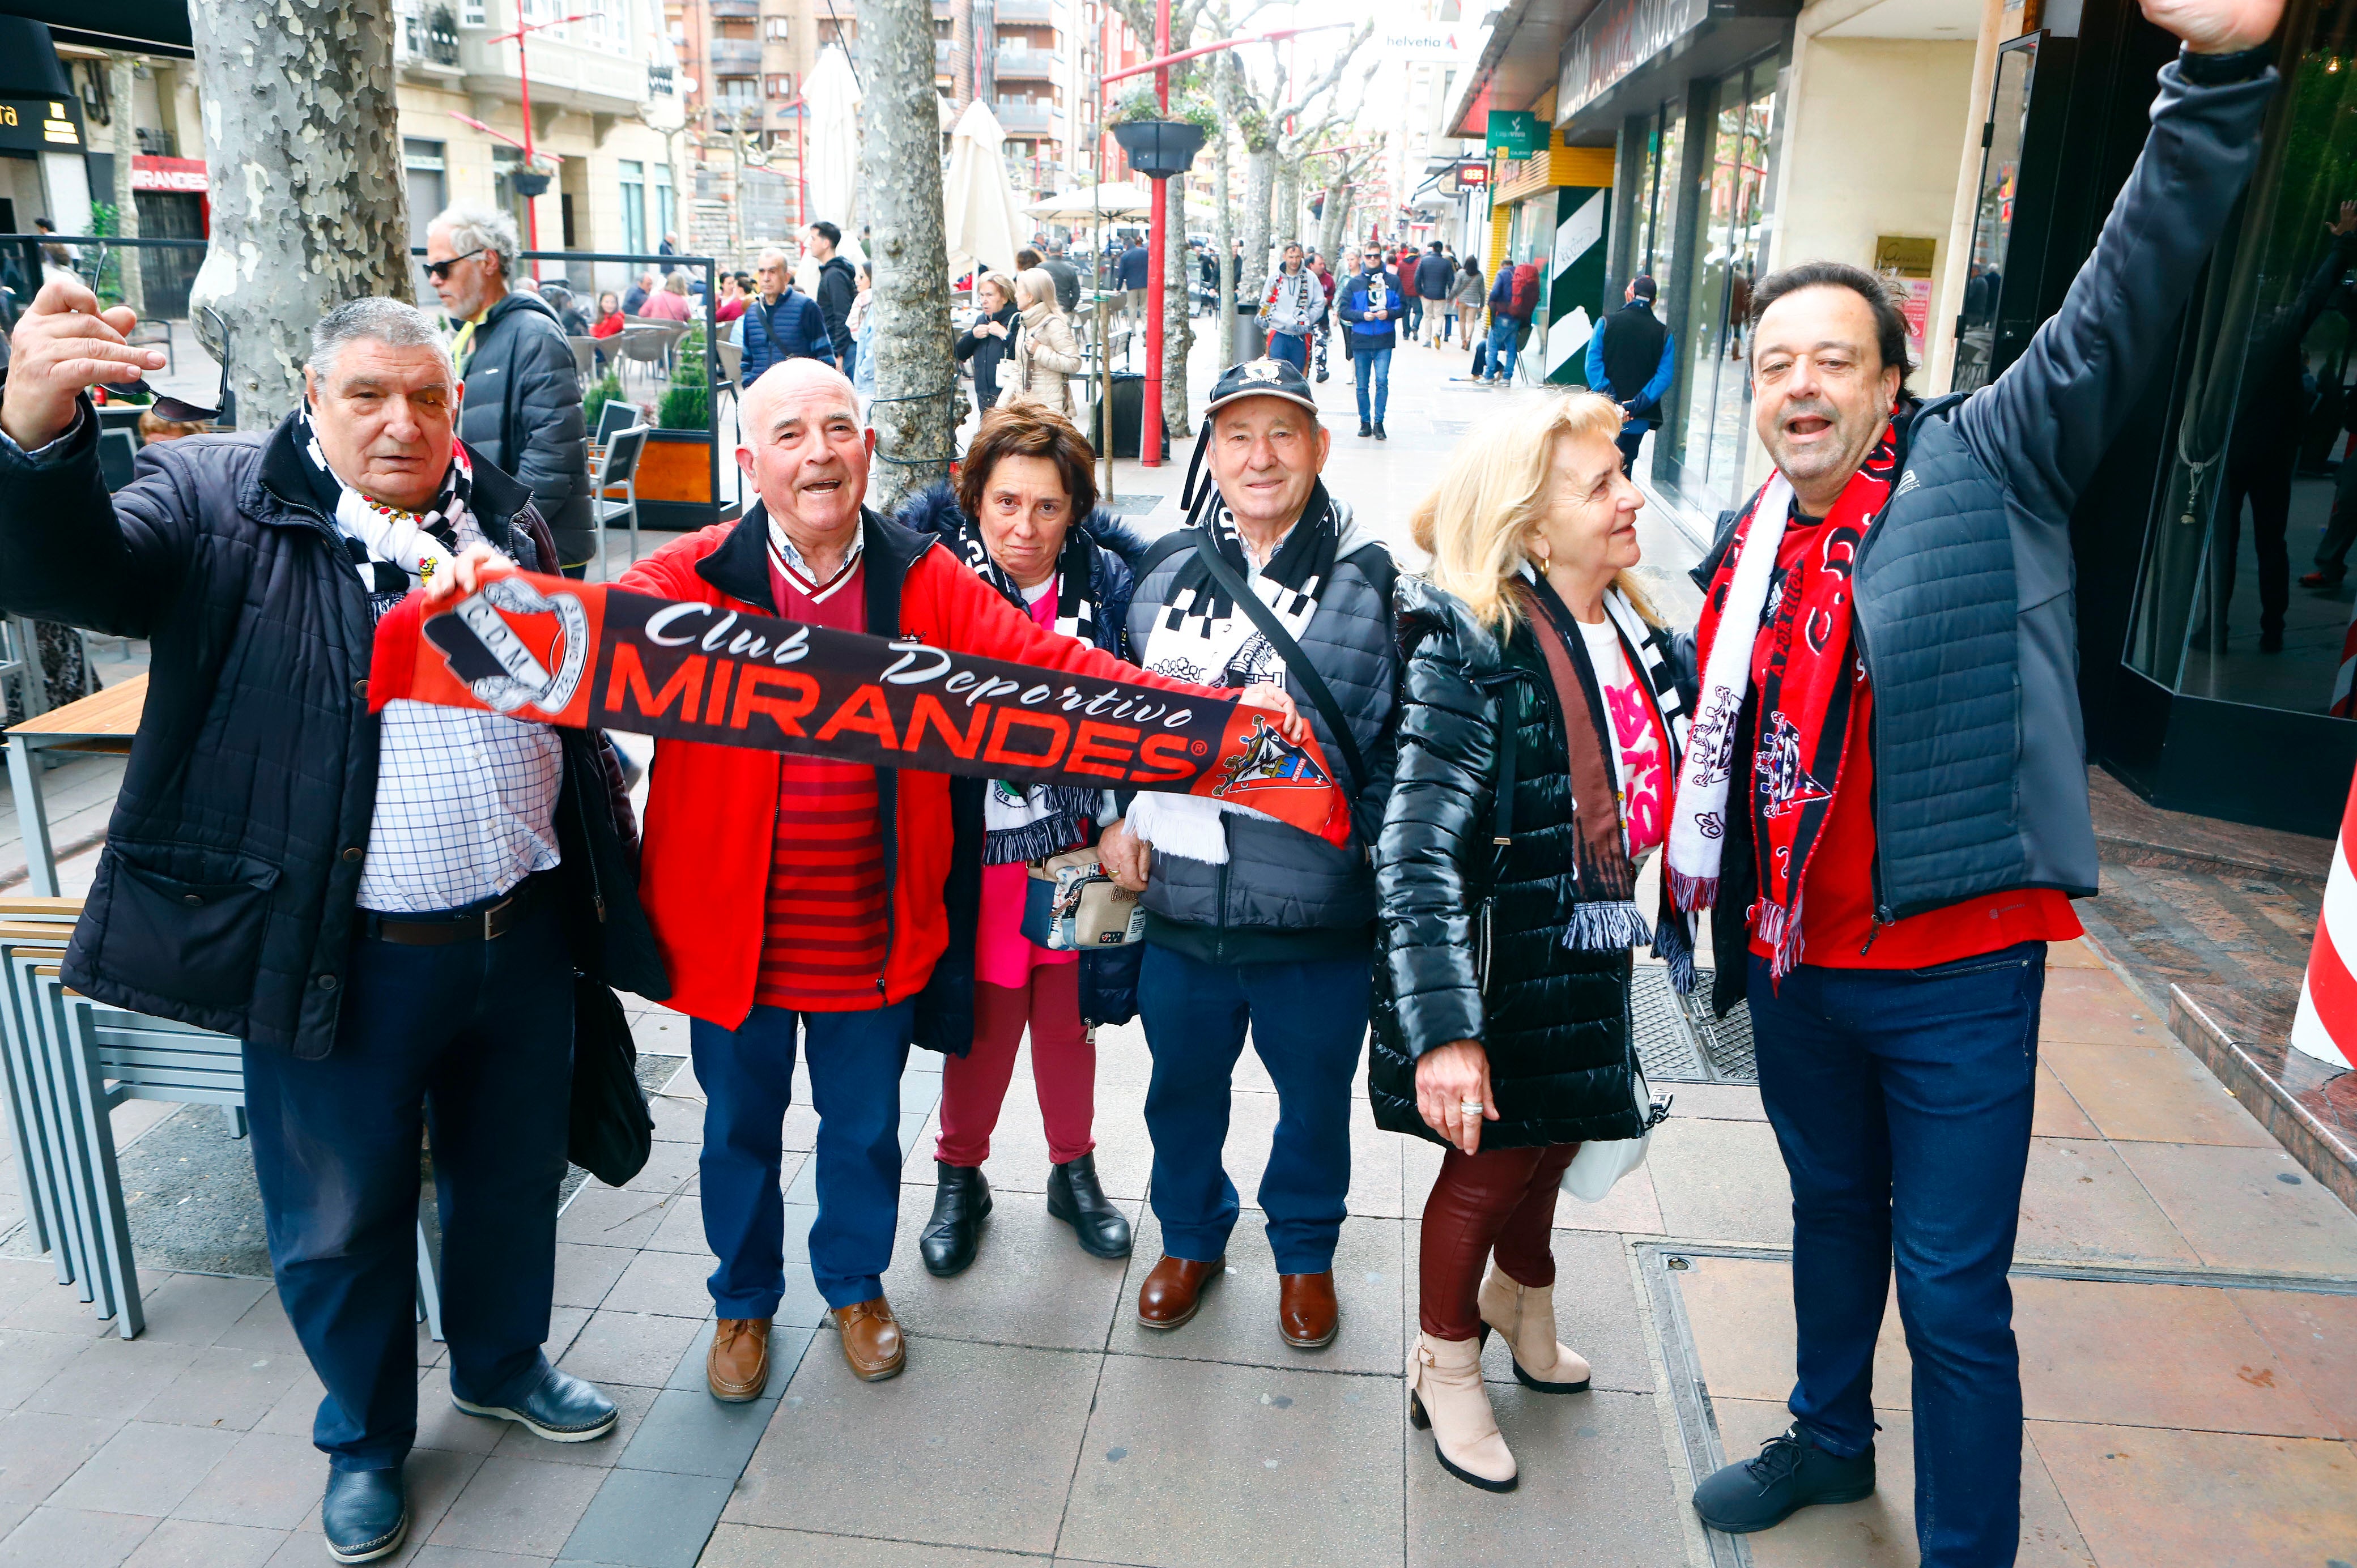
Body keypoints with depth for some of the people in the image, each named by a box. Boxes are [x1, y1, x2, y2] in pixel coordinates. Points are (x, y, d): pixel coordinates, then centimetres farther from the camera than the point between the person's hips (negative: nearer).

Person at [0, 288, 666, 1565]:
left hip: (521, 932, 4)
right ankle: (365, 1438, 39)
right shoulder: (217, 502, -6)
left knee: (512, 1173, 22)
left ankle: (504, 1363, 48)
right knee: (341, 1221, 14)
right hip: (338, 956, -4)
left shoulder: (502, 512, 8)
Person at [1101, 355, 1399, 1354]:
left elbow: (1397, 744, -7)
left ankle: (1305, 1251, 45)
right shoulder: (1167, 569, 4)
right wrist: (1112, 819, 4)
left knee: (1314, 1096, 18)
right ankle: (1190, 1237, 48)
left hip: (1315, 910, -3)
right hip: (1178, 897, 3)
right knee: (1183, 1085, 22)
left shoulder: (1369, 580, -8)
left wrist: (1370, 847, -15)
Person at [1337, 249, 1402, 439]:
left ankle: (1378, 422, -6)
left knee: (1382, 381, -12)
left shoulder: (1392, 281, 8)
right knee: (1362, 385, 4)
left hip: (1384, 340, -1)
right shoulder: (1354, 283, 9)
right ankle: (1365, 422, 15)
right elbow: (1343, 310, 5)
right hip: (1361, 340, 1)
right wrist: (1362, 315, -11)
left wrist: (1389, 313, -12)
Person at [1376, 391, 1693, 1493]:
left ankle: (1518, 1298, 54)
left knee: (1553, 1142, 25)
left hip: (1593, 957, 7)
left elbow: (1674, 774, 17)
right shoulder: (1475, 650, -24)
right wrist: (1443, 1026, -35)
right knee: (1493, 1161, 10)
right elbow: (1416, 855, -30)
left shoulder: (1636, 632, 0)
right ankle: (1445, 1372, 36)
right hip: (1509, 970, -7)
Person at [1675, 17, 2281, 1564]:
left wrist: (2219, 77, -30)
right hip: (1796, 962, 6)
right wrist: (1700, 883, 18)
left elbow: (2123, 307, -21)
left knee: (1954, 1287, 3)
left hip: (1954, 966, -5)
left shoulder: (1986, 471, -8)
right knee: (1833, 1206, 25)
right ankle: (1830, 1437, 48)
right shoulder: (1748, 547, 6)